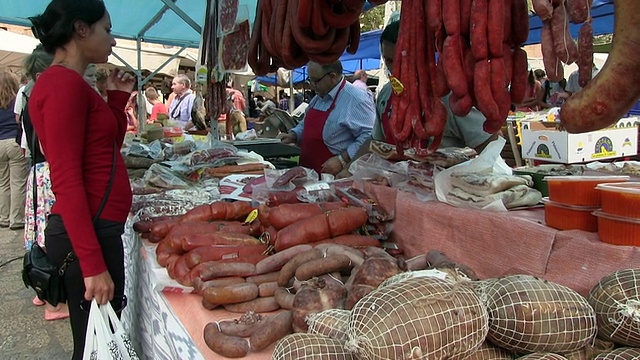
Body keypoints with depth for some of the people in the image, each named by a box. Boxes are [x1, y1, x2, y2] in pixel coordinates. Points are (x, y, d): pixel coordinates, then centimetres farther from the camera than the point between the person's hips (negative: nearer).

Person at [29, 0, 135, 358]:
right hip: (88, 232, -10)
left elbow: (106, 149, 21)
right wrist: (93, 265, -22)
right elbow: (66, 181, -20)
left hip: (97, 227, 10)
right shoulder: (64, 82, -15)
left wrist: (118, 98, 14)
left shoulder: (69, 82, 15)